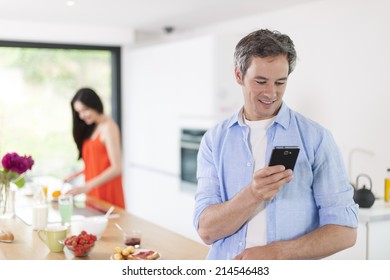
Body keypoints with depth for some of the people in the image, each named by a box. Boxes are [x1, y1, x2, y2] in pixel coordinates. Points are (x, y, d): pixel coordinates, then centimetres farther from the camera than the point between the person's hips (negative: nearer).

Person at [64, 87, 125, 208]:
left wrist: (86, 187, -24)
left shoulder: (108, 127, -12)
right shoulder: (92, 128, 13)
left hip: (107, 194, -7)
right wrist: (78, 173, 4)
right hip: (94, 192, 7)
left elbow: (116, 168, -20)